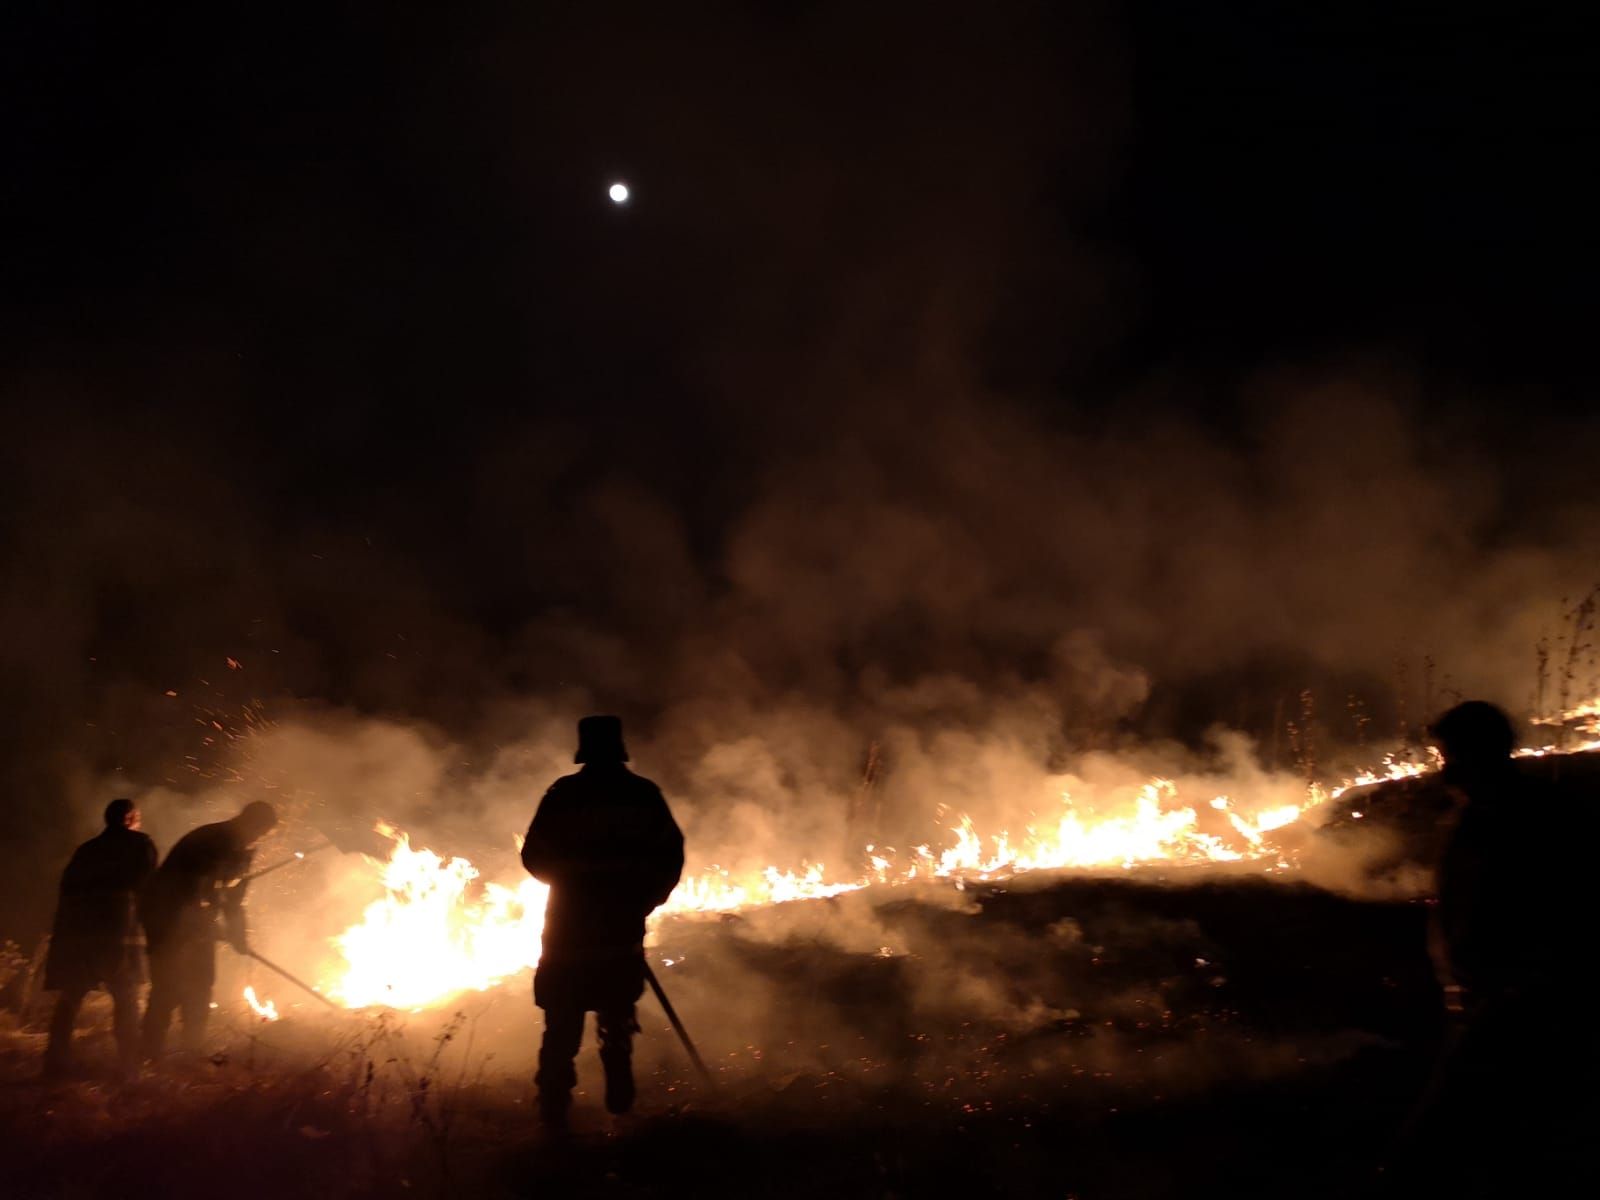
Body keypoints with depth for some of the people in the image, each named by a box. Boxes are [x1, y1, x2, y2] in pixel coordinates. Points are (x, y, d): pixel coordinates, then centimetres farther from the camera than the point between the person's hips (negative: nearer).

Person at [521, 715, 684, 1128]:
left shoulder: (564, 794, -7)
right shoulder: (644, 795, 0)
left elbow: (535, 857, -3)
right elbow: (671, 856, 1)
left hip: (569, 928, -2)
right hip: (624, 930, 2)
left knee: (563, 1021, 6)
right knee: (617, 1017, 20)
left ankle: (554, 1106, 2)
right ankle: (619, 1097, 21)